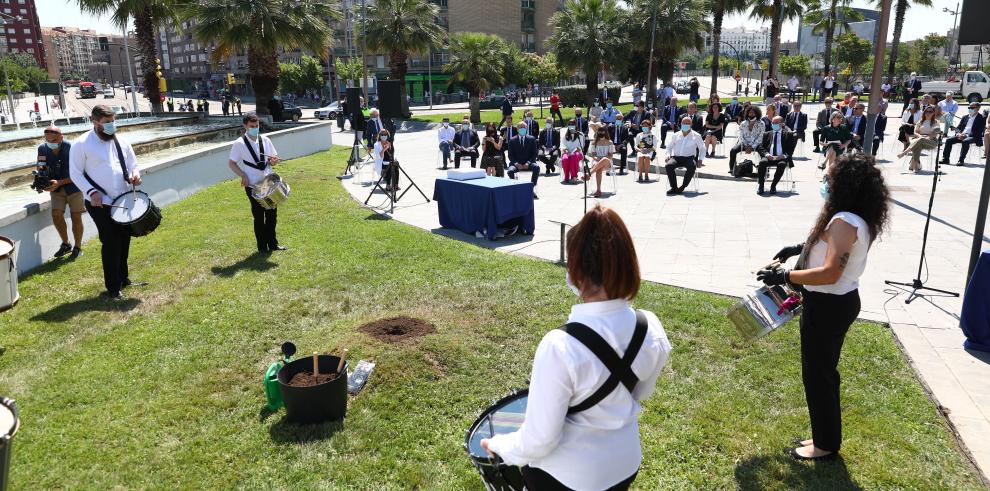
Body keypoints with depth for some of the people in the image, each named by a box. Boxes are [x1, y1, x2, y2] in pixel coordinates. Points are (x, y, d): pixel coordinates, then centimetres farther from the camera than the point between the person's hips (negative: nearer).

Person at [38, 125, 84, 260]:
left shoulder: (71, 149, -19)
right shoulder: (42, 149, -6)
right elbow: (41, 168, 8)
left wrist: (59, 182, -26)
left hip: (73, 186, -4)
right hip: (55, 188, 4)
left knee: (76, 217, 2)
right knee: (56, 214, -8)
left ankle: (77, 248, 17)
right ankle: (66, 244, 12)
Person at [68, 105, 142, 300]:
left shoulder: (121, 141, 8)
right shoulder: (82, 144, -7)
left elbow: (133, 163, 16)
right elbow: (75, 173, -6)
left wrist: (135, 174, -6)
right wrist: (91, 191, -18)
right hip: (100, 203, -5)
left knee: (124, 240, 14)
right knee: (110, 243, -4)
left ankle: (123, 277, 31)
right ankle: (113, 287, 5)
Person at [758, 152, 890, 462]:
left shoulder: (843, 221, -25)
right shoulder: (859, 220, 7)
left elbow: (830, 273, -33)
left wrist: (783, 277, -28)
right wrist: (800, 248, 18)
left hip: (828, 306, -10)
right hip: (841, 301, 10)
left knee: (816, 374, 5)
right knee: (824, 371, 21)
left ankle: (825, 445, 21)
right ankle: (826, 437, 36)